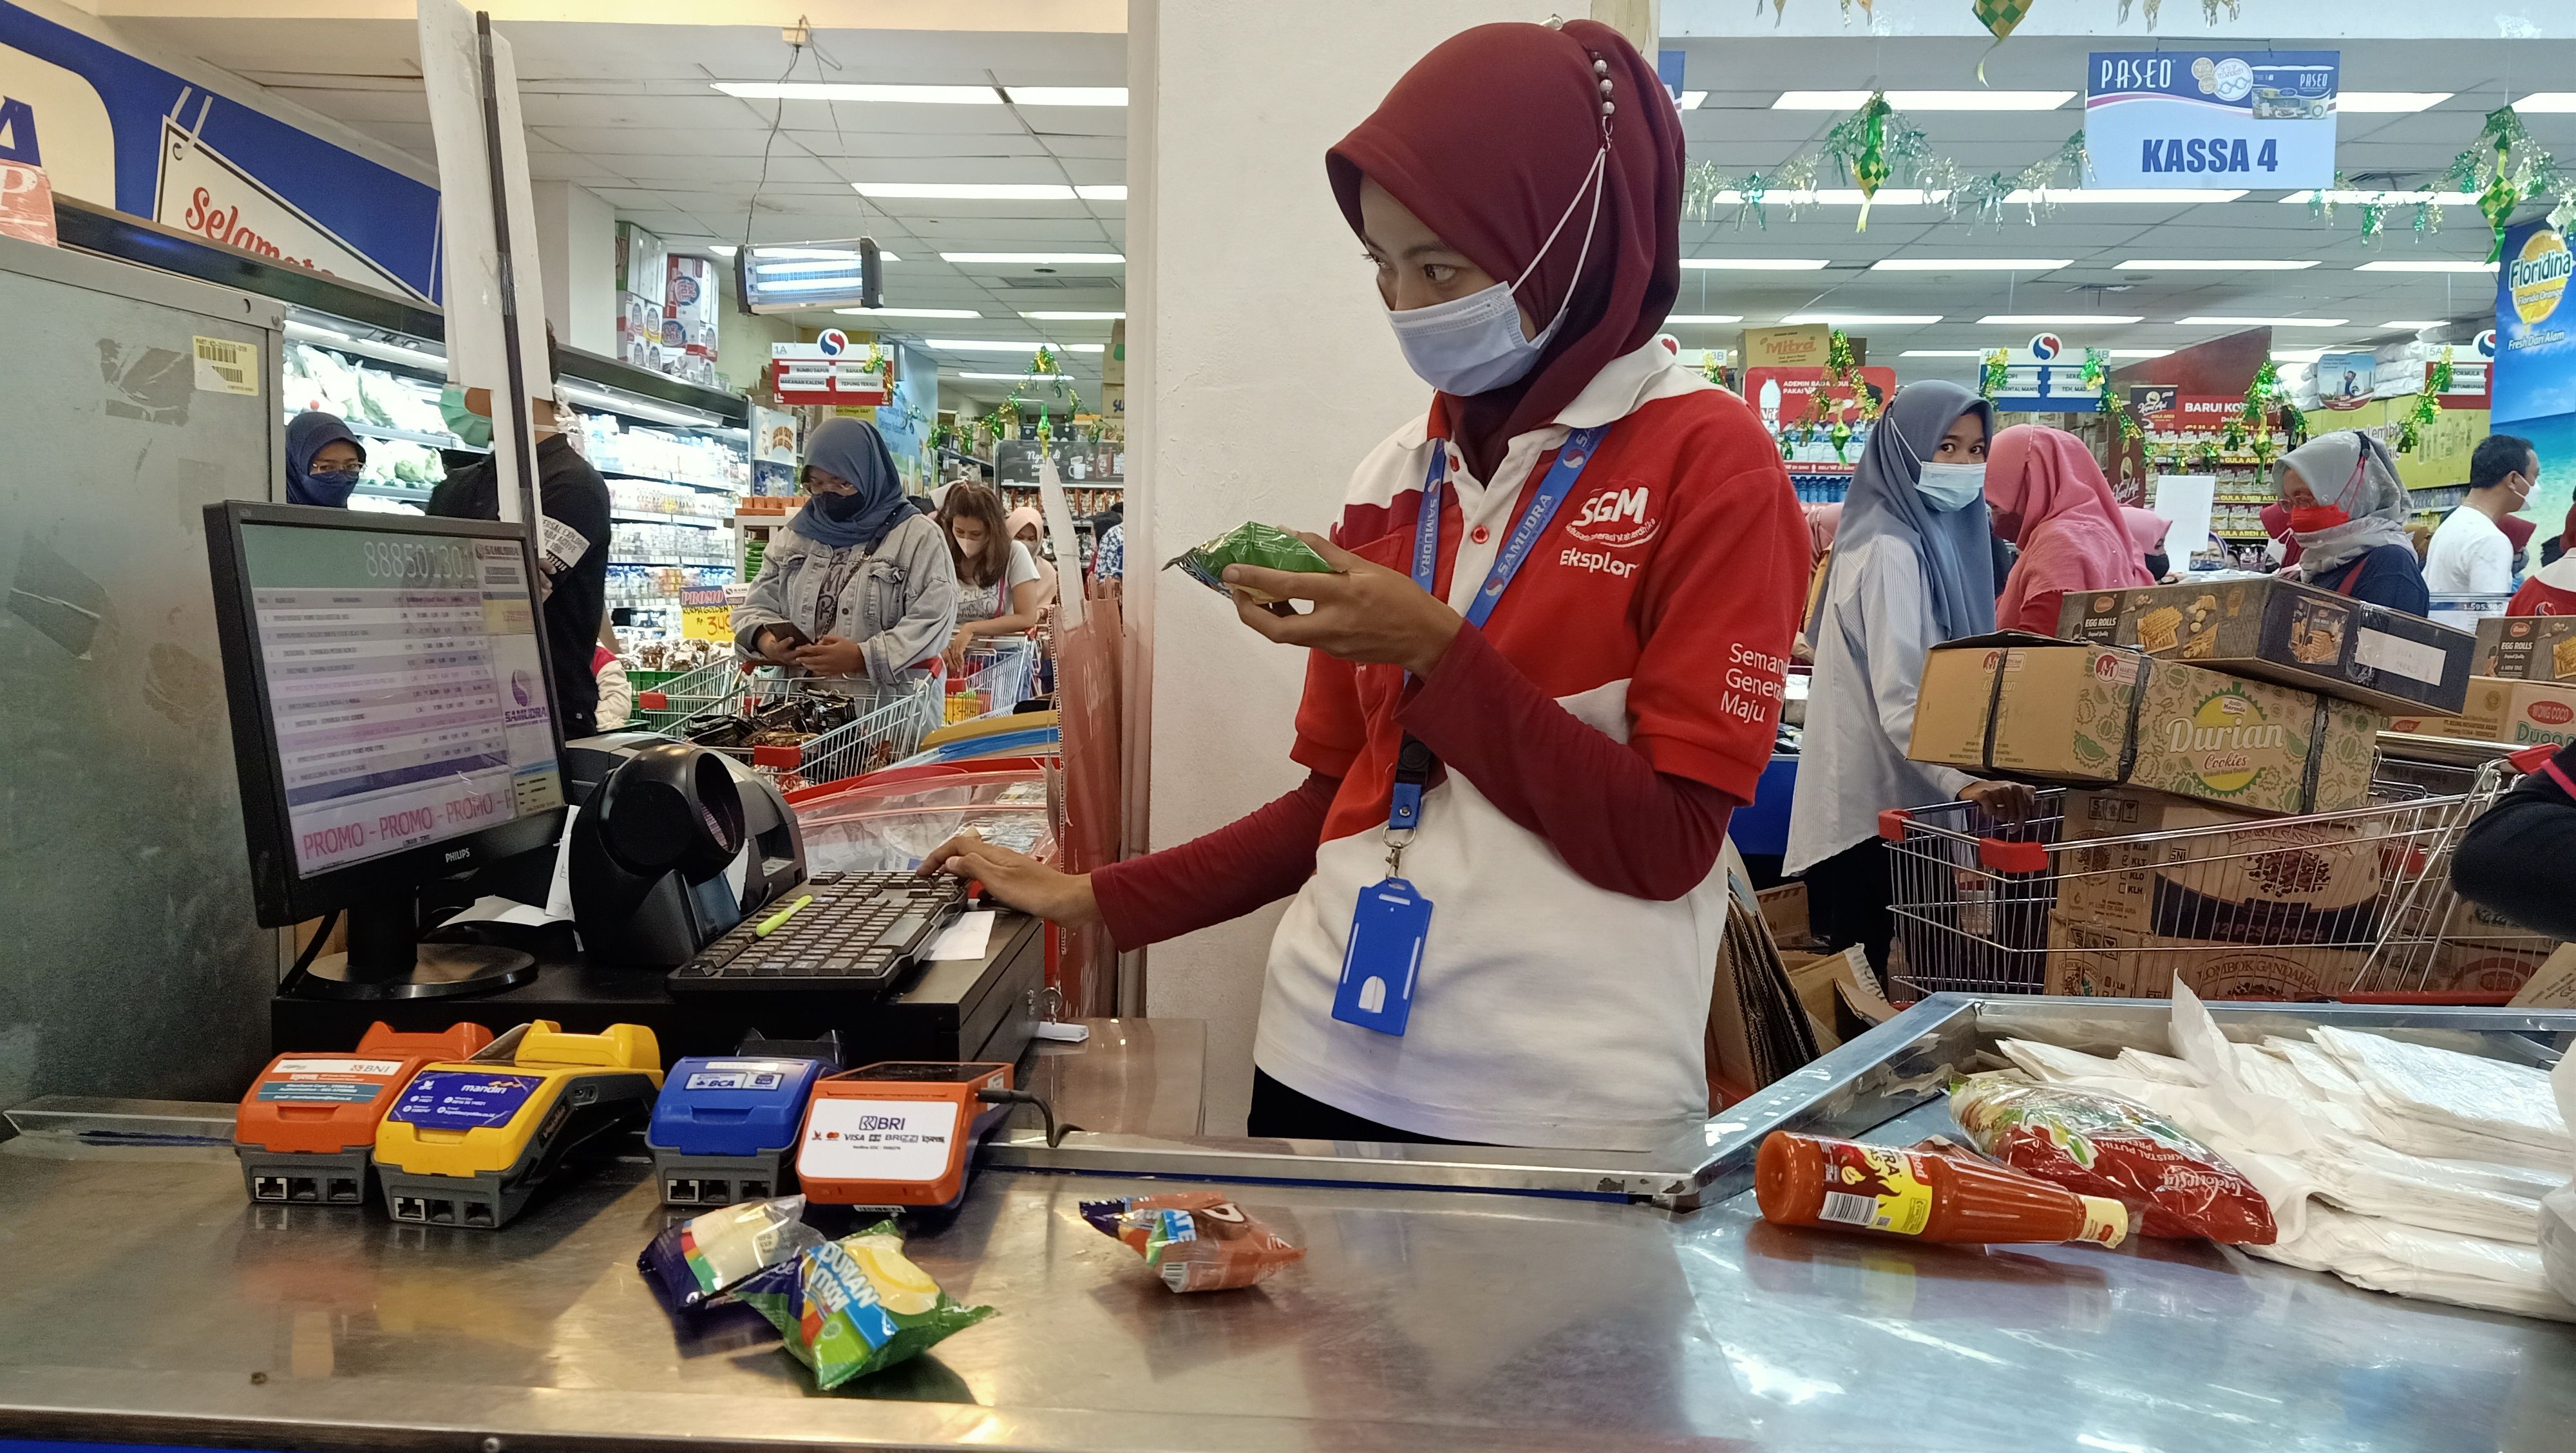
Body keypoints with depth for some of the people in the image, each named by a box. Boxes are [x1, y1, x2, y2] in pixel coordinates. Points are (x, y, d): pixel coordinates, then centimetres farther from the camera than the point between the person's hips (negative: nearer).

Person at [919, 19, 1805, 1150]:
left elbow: (1667, 843, -12)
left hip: (1566, 1105, -4)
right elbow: (1341, 795, 11)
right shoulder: (1395, 478, 7)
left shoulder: (1708, 463, -8)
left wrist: (1434, 654, -17)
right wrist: (1098, 901, 8)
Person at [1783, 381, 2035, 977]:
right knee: (1887, 971, -2)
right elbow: (1899, 693, -26)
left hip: (1899, 793, 9)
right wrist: (1962, 779, -38)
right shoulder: (1890, 549, -16)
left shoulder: (1938, 533, 13)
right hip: (1879, 802, -9)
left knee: (1883, 963, 13)